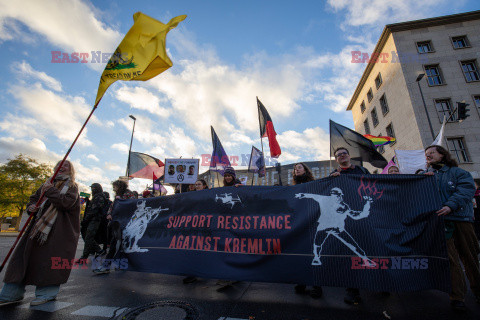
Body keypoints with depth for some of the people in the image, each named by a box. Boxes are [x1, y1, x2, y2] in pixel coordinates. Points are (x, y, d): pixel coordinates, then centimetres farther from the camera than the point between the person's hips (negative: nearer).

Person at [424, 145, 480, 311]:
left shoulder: (459, 172, 10)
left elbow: (466, 190, -6)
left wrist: (450, 206, -22)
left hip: (461, 218, 0)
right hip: (439, 221, 0)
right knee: (450, 258, -4)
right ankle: (457, 296, 1)